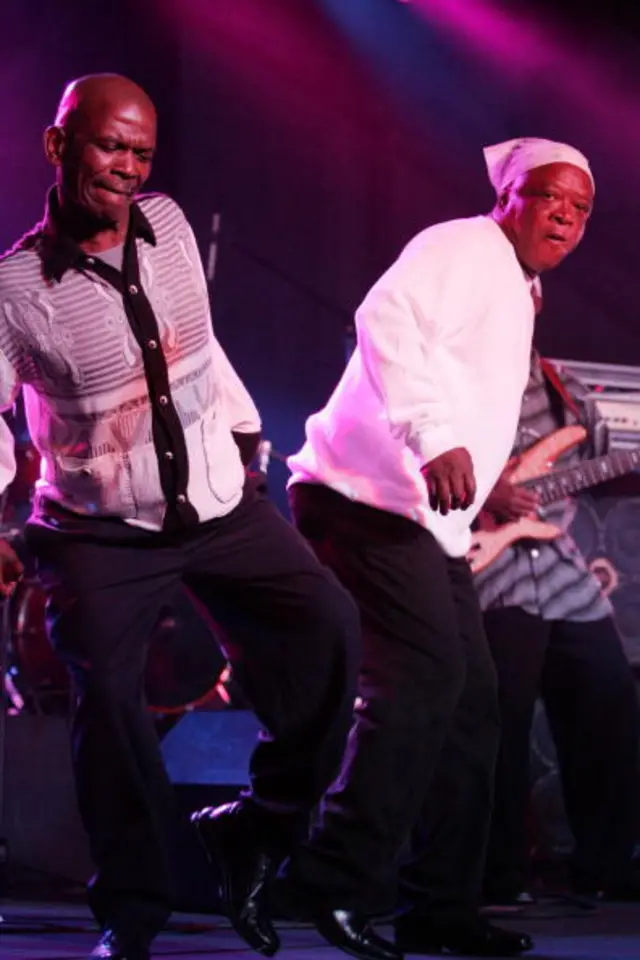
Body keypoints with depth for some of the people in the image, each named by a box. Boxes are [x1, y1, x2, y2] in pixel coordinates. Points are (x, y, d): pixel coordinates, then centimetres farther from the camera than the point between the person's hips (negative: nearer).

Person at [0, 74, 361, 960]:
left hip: (220, 505, 4)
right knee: (107, 695, -16)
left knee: (328, 625, -10)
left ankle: (259, 830, 5)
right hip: (101, 533, -4)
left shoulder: (169, 226, -2)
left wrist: (240, 432, 18)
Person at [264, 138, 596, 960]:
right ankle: (334, 882, -21)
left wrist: (491, 492, 27)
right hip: (369, 499, -11)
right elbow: (387, 321, -26)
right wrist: (436, 438, -36)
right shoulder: (467, 248, -7)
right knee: (422, 677, -23)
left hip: (428, 519, 11)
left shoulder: (513, 292, 24)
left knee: (470, 701, 7)